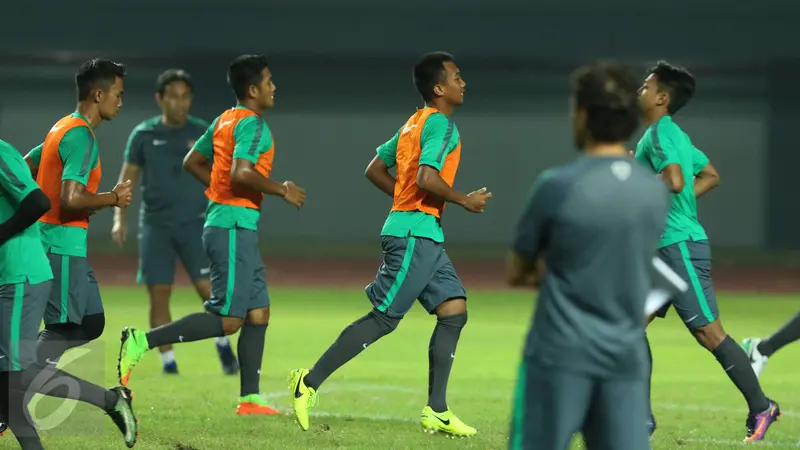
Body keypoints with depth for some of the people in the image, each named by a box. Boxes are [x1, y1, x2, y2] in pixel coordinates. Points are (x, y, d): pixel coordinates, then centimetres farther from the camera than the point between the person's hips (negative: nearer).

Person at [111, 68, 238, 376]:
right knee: (158, 294, -3)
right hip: (155, 225, 1)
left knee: (208, 287, -12)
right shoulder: (144, 135, 4)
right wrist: (119, 218, -3)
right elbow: (126, 178, 8)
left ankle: (223, 345, 11)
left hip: (195, 223, -1)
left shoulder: (203, 134, 3)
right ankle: (168, 361, 6)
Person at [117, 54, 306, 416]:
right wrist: (282, 191, -15)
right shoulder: (253, 125, -13)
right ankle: (143, 341, -13)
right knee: (227, 319, -11)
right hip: (234, 227, -10)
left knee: (258, 313, 9)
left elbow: (192, 162, 21)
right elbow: (242, 172, -26)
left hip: (230, 225, 10)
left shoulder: (225, 121, 14)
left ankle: (250, 398, 8)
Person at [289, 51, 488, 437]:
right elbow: (427, 178, -26)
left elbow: (375, 170, 21)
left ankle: (436, 411, 3)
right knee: (383, 319, -7)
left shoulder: (415, 123, 17)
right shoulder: (441, 124, -12)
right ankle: (310, 382, -1)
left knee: (454, 311, 4)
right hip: (415, 234, -10)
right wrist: (464, 201, -13)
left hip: (426, 237, 10)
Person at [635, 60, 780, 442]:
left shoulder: (661, 132, -14)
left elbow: (674, 180, -30)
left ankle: (760, 407, 2)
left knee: (708, 331, -6)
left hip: (680, 245, -10)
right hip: (663, 248, 10)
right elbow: (710, 176, 26)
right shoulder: (672, 134, 16)